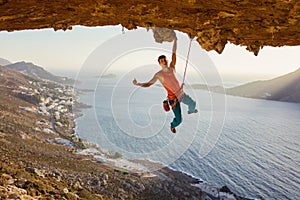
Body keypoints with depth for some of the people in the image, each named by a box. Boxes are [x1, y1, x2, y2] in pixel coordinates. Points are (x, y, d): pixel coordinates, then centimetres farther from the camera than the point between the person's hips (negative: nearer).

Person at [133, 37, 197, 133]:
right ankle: (172, 125, 33)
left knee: (193, 103, 29)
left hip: (182, 94, 6)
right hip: (173, 98, -5)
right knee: (178, 120, -3)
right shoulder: (158, 75, -13)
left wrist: (175, 40, -4)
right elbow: (148, 84, -15)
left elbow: (174, 53, -2)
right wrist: (138, 84, -28)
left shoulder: (172, 67, -2)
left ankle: (190, 110, 67)